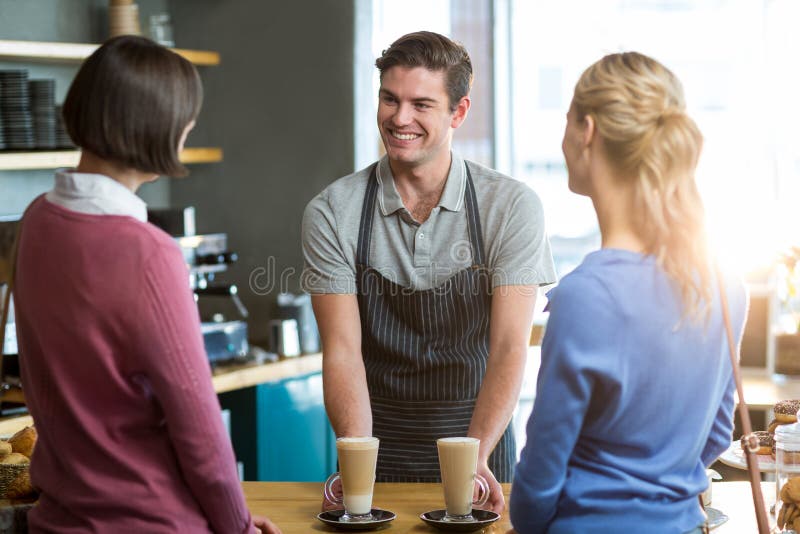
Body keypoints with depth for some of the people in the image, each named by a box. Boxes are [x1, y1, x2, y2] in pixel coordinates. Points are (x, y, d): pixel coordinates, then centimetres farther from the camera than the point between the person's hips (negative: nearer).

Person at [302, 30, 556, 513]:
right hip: (377, 451, 0)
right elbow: (343, 350, -9)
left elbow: (509, 347, -12)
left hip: (478, 441, 0)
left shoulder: (512, 206, -7)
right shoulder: (332, 213, -5)